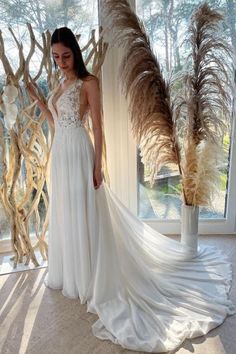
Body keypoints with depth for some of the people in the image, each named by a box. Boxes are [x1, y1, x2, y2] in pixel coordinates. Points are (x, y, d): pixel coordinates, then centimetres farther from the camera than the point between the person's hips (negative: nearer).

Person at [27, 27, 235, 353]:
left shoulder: (88, 82, -6)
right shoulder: (61, 85, 17)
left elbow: (98, 126, -11)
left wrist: (98, 165, -16)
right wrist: (36, 98, 16)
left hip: (79, 153, -8)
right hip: (60, 153, 9)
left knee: (83, 214, -1)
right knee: (64, 213, 16)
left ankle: (89, 279, 19)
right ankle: (68, 272, 36)